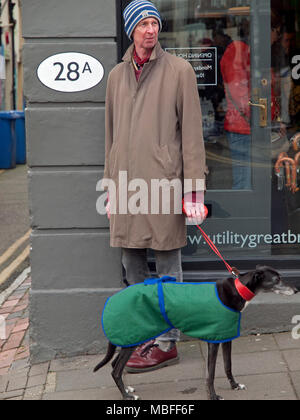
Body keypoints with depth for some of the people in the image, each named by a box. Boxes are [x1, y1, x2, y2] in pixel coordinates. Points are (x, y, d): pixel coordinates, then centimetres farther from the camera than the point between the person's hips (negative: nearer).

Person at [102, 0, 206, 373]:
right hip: (126, 184, 5)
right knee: (132, 264, 10)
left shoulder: (178, 70, 0)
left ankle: (166, 344, 10)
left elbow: (191, 133, -4)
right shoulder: (117, 75, 15)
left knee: (167, 265, 1)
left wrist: (194, 190, -9)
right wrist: (111, 187, 16)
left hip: (162, 183, -5)